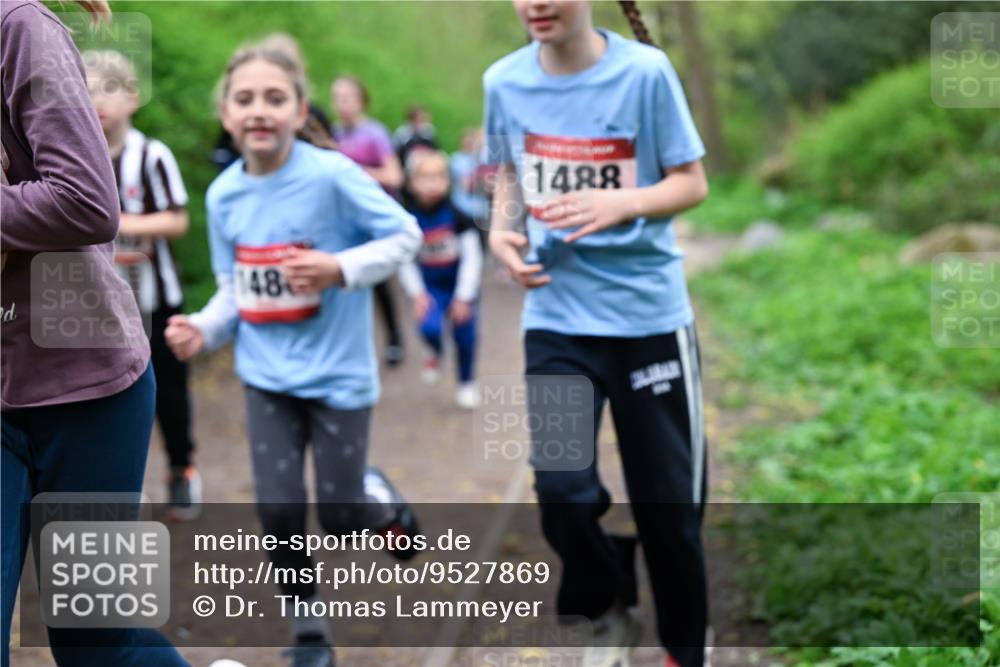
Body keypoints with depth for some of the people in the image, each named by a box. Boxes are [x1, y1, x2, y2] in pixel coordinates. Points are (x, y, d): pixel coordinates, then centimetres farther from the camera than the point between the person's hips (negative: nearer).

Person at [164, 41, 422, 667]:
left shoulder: (332, 175, -18)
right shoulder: (223, 194, -2)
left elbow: (406, 235, -11)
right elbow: (235, 286, 6)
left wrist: (340, 268, -24)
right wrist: (204, 328, -13)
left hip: (337, 373, -3)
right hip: (267, 376, 4)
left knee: (340, 515, 4)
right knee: (279, 510, -2)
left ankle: (382, 500, 40)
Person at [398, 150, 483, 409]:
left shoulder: (457, 216, -16)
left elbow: (472, 257, -13)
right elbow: (405, 261, -4)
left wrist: (464, 297, -15)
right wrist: (417, 294, -12)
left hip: (461, 284, 0)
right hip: (430, 287, 0)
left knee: (464, 336, 3)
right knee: (430, 327, -21)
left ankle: (466, 383, 30)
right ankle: (435, 352, 17)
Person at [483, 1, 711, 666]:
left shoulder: (645, 71, -11)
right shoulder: (504, 81, -1)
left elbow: (692, 184, -6)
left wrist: (620, 203, -24)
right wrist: (502, 230, -5)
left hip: (648, 314, -2)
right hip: (555, 317, 2)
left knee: (666, 499, 7)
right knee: (561, 490, -7)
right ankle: (609, 610, 24)